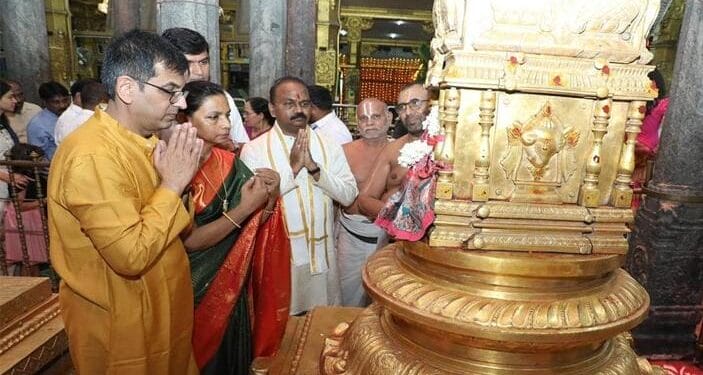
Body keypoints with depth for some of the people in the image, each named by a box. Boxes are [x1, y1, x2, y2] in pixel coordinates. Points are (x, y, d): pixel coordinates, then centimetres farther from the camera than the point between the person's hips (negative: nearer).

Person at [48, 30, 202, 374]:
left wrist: (180, 176, -6)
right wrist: (172, 185, -22)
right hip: (121, 325, -8)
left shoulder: (142, 139, 3)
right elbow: (132, 255, -29)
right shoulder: (91, 156, -25)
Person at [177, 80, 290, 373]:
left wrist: (270, 196, -18)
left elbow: (253, 225, 1)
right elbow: (190, 240, -22)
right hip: (194, 288, -5)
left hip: (234, 284, 5)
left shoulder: (229, 162, -2)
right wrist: (245, 207, -24)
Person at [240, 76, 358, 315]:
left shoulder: (329, 147, 3)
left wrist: (314, 168, -18)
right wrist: (293, 167, -19)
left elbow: (349, 195, -5)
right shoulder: (255, 149, -6)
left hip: (322, 254, 3)